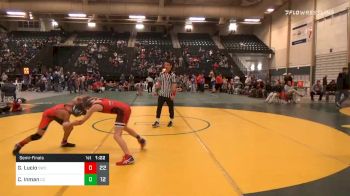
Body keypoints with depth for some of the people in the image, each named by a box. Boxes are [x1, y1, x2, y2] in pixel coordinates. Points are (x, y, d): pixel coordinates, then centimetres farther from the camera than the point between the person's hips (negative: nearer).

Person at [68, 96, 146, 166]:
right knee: (124, 127, 35)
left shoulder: (94, 107, -9)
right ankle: (141, 140, 55)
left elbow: (81, 121, -6)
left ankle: (129, 157, -20)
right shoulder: (97, 100, 13)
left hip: (122, 111, -10)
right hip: (125, 107, 10)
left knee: (117, 135, -10)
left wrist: (69, 124, 5)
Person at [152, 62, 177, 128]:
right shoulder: (161, 74, 3)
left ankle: (171, 121, 25)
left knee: (171, 108, 10)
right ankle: (157, 121, 12)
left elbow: (174, 85, -14)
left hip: (169, 95, -4)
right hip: (161, 94, 4)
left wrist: (173, 94, -20)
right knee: (159, 107, 4)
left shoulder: (172, 75, -11)